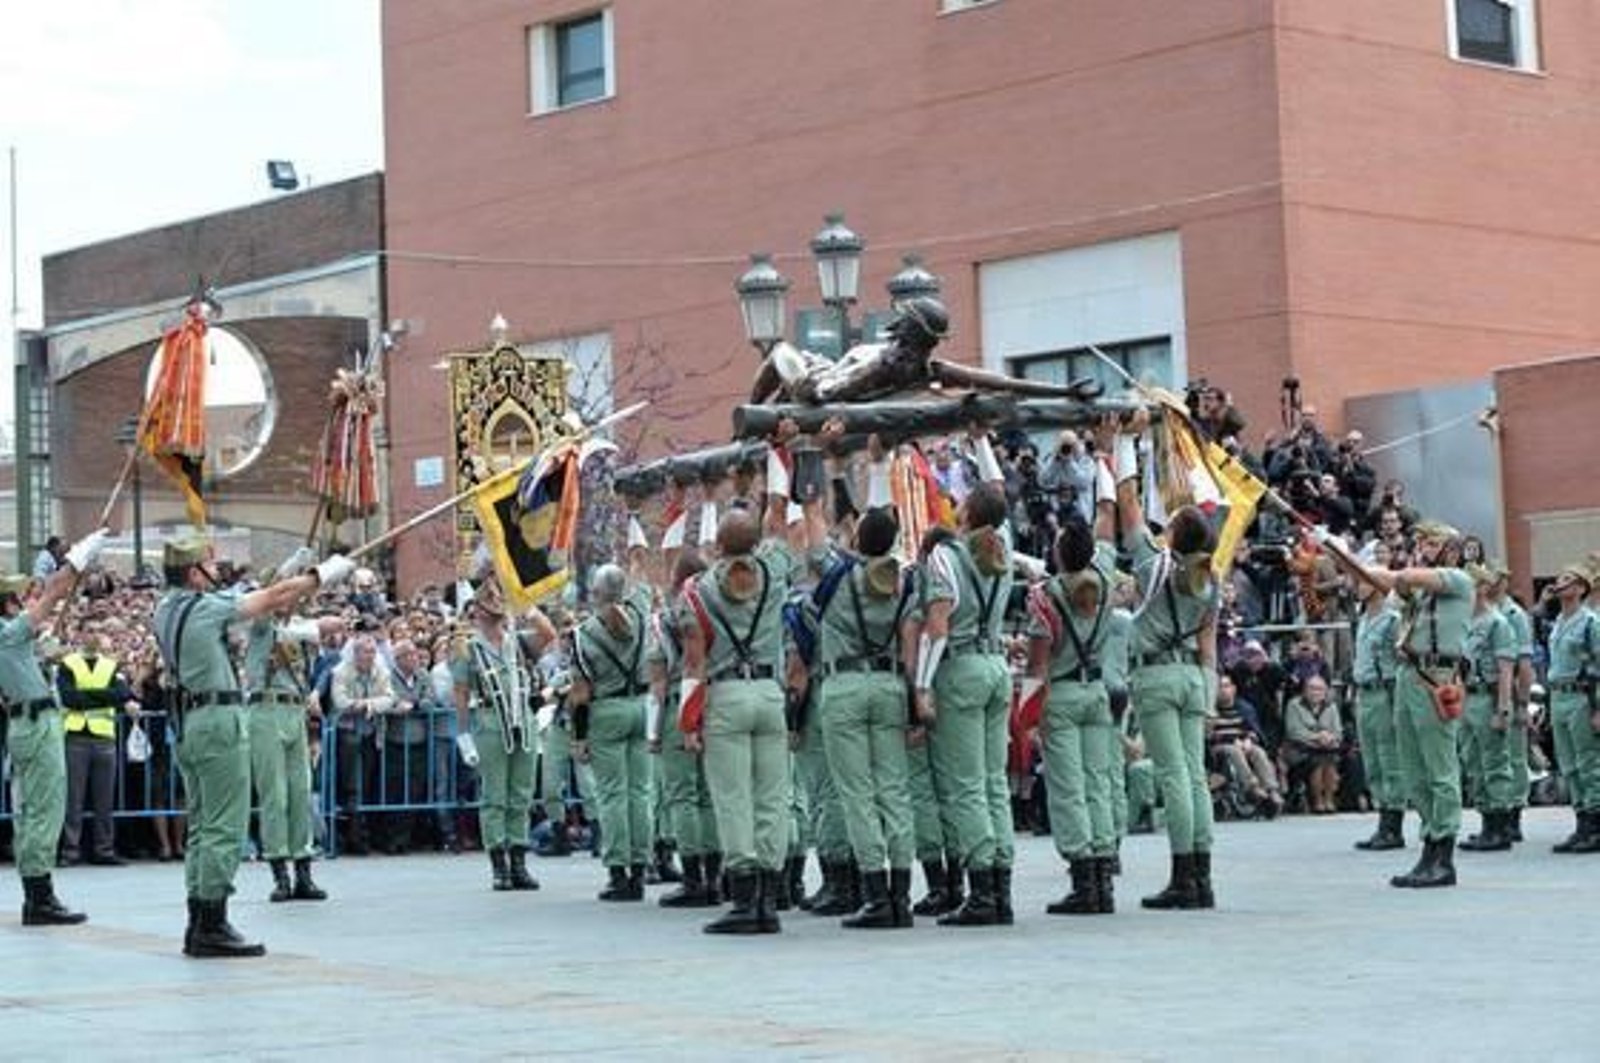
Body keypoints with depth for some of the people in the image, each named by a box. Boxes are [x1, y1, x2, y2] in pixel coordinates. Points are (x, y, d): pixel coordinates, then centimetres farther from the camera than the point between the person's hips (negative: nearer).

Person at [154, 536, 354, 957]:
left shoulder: (167, 609, 11)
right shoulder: (204, 607, -12)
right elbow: (274, 598, -7)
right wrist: (323, 574, 4)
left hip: (188, 725, 9)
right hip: (218, 721, -9)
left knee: (202, 826, 12)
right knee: (224, 828, -7)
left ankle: (199, 924, 14)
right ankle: (213, 926, -8)